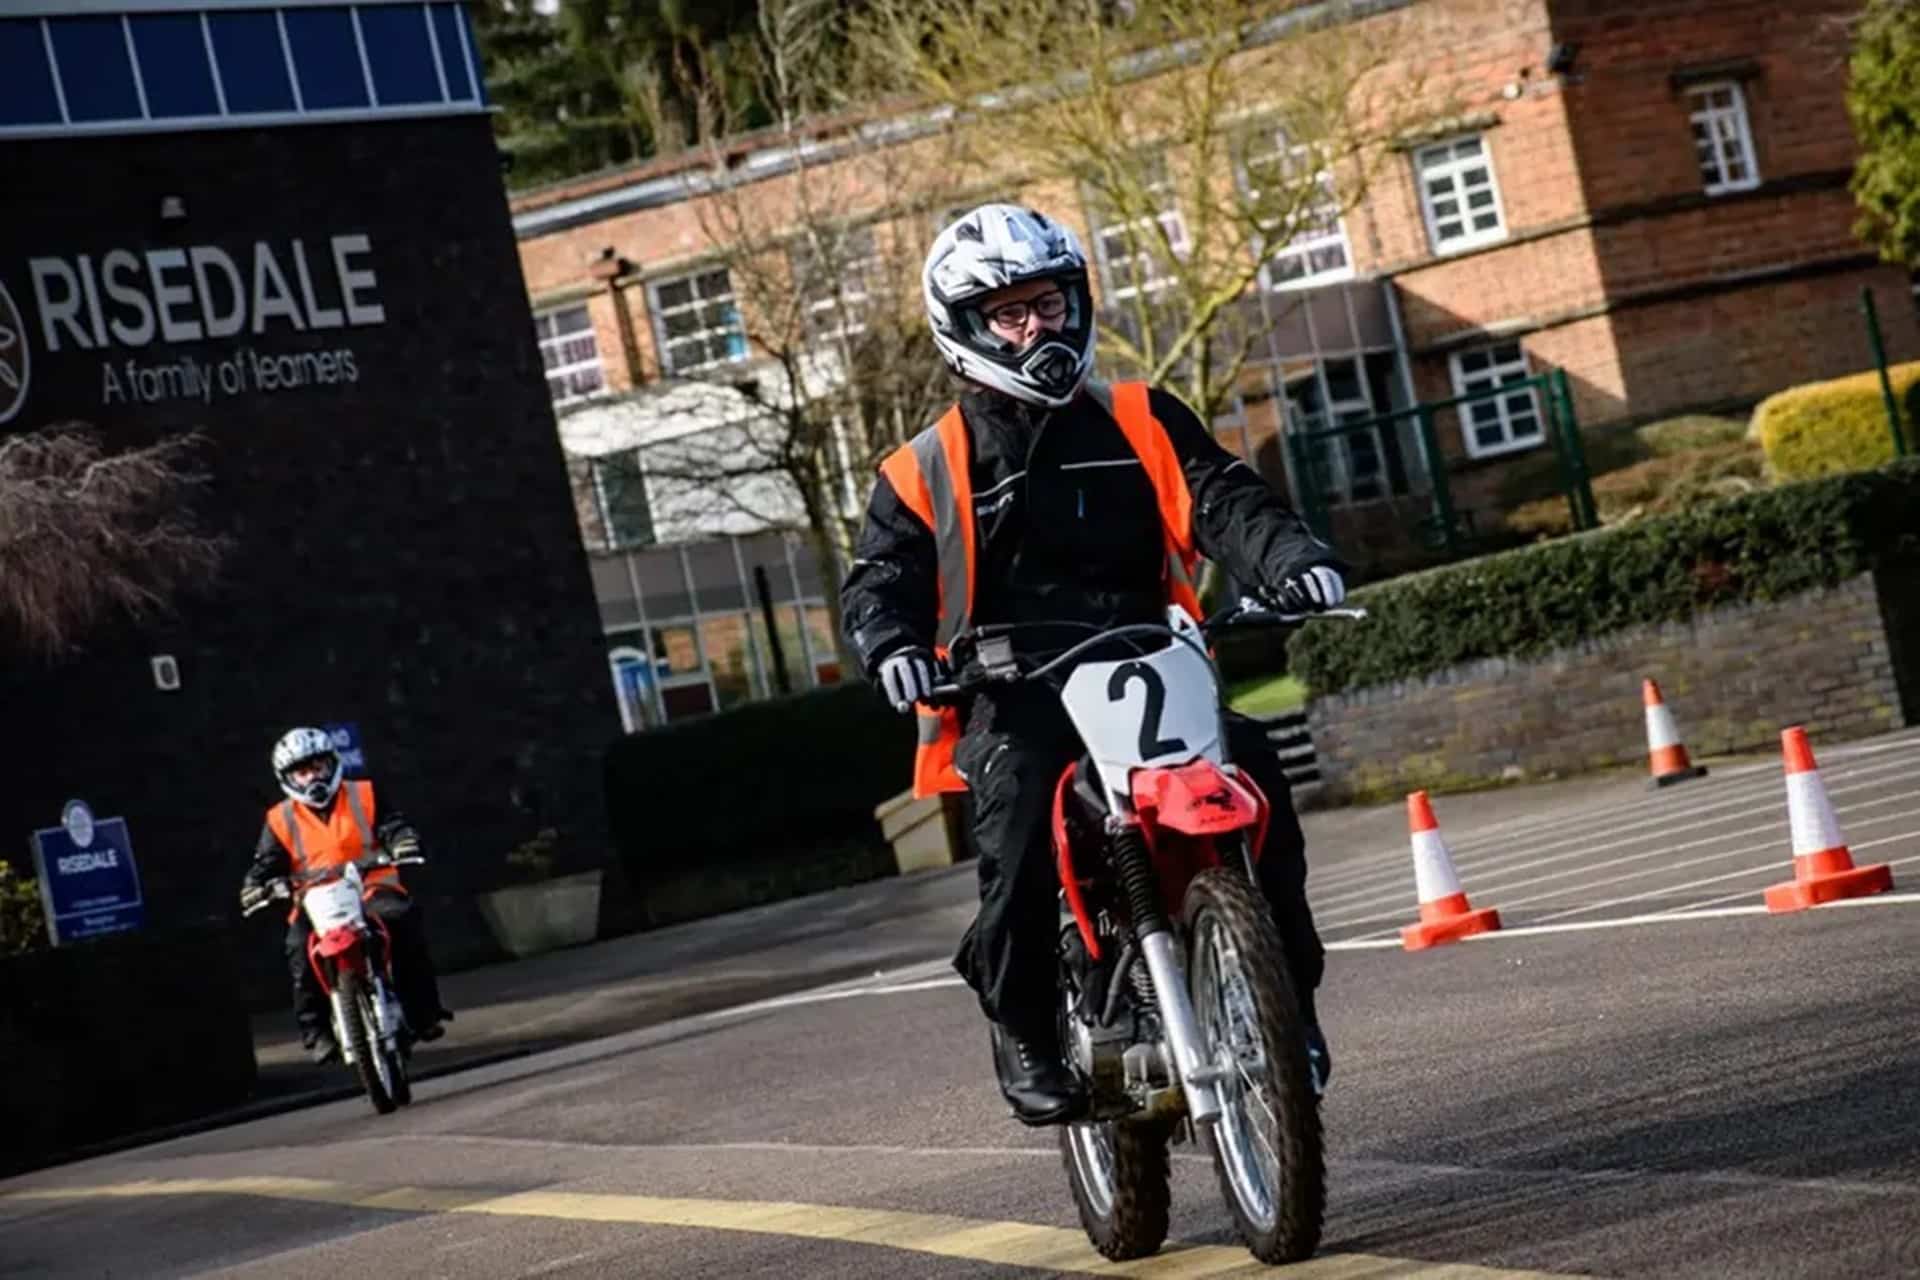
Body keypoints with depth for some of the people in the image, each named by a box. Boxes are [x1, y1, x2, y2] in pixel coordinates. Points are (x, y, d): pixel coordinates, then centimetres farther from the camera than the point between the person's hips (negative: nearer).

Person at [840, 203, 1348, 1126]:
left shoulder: (1141, 422, 16)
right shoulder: (928, 469, 12)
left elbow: (1223, 501, 5)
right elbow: (876, 580, 4)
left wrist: (1291, 559, -16)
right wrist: (890, 644, -19)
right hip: (1012, 695, -2)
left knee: (1252, 771, -25)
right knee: (1018, 808, -32)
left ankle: (1285, 994, -10)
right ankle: (1022, 1024, -13)